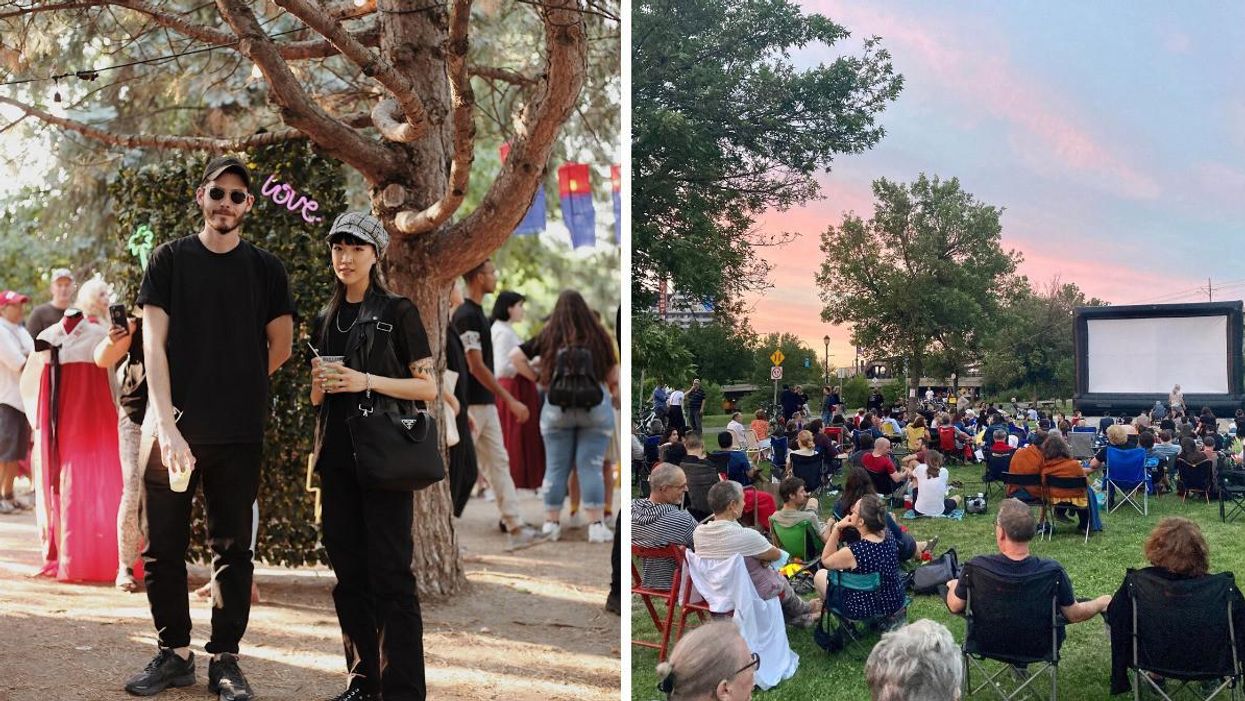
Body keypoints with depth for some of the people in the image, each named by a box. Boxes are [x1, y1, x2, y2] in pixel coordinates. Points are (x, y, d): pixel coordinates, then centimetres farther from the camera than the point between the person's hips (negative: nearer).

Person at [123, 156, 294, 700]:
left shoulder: (265, 268, 6)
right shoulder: (169, 259, 4)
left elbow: (281, 345, 13)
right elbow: (154, 344, -4)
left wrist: (237, 388, 11)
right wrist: (166, 424, -14)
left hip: (238, 434, 0)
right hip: (173, 427, 0)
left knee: (232, 549, 6)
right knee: (164, 547, 5)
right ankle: (174, 652, 20)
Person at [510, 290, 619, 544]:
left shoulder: (548, 336, 4)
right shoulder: (598, 336, 1)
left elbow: (516, 355, 0)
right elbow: (613, 376, 6)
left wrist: (536, 377, 9)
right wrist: (612, 390, 25)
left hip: (557, 407, 1)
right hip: (596, 406, -1)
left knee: (556, 467, 9)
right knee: (591, 466, 1)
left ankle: (552, 522, 14)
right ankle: (596, 525, 0)